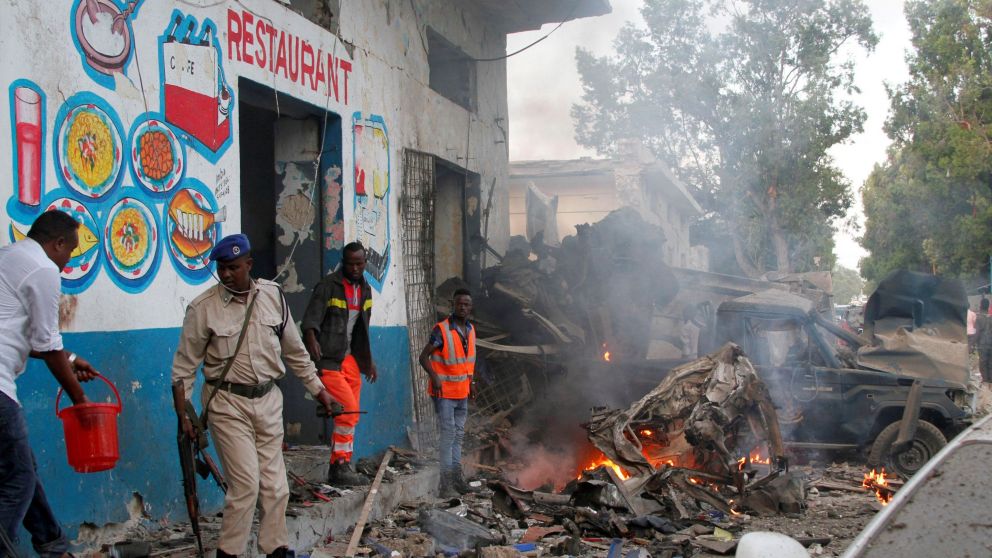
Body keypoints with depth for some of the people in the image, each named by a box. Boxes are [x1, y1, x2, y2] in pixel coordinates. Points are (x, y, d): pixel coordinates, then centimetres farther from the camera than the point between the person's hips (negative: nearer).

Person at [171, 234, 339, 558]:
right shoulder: (203, 308, -8)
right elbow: (185, 365, -3)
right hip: (228, 403, -4)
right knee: (246, 483, -8)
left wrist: (317, 388, 15)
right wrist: (184, 412, -7)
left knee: (275, 484, 9)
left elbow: (294, 350, 12)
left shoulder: (272, 295, 2)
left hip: (268, 400, 4)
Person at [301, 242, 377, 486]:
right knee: (349, 410, -16)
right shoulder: (328, 286, -10)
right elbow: (311, 319, -20)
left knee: (350, 416, 8)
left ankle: (340, 469, 17)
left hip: (350, 360, 8)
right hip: (329, 359, -8)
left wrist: (368, 360, 24)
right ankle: (339, 467, -7)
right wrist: (311, 339, -40)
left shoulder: (365, 289, 14)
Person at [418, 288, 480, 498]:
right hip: (444, 392, -7)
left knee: (459, 434, 13)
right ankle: (446, 482, -4)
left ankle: (457, 477, 23)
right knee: (448, 433, -8)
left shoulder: (470, 330, 6)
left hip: (462, 392, 7)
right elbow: (424, 357, -15)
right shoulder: (442, 330, -17)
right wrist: (434, 377, -28)